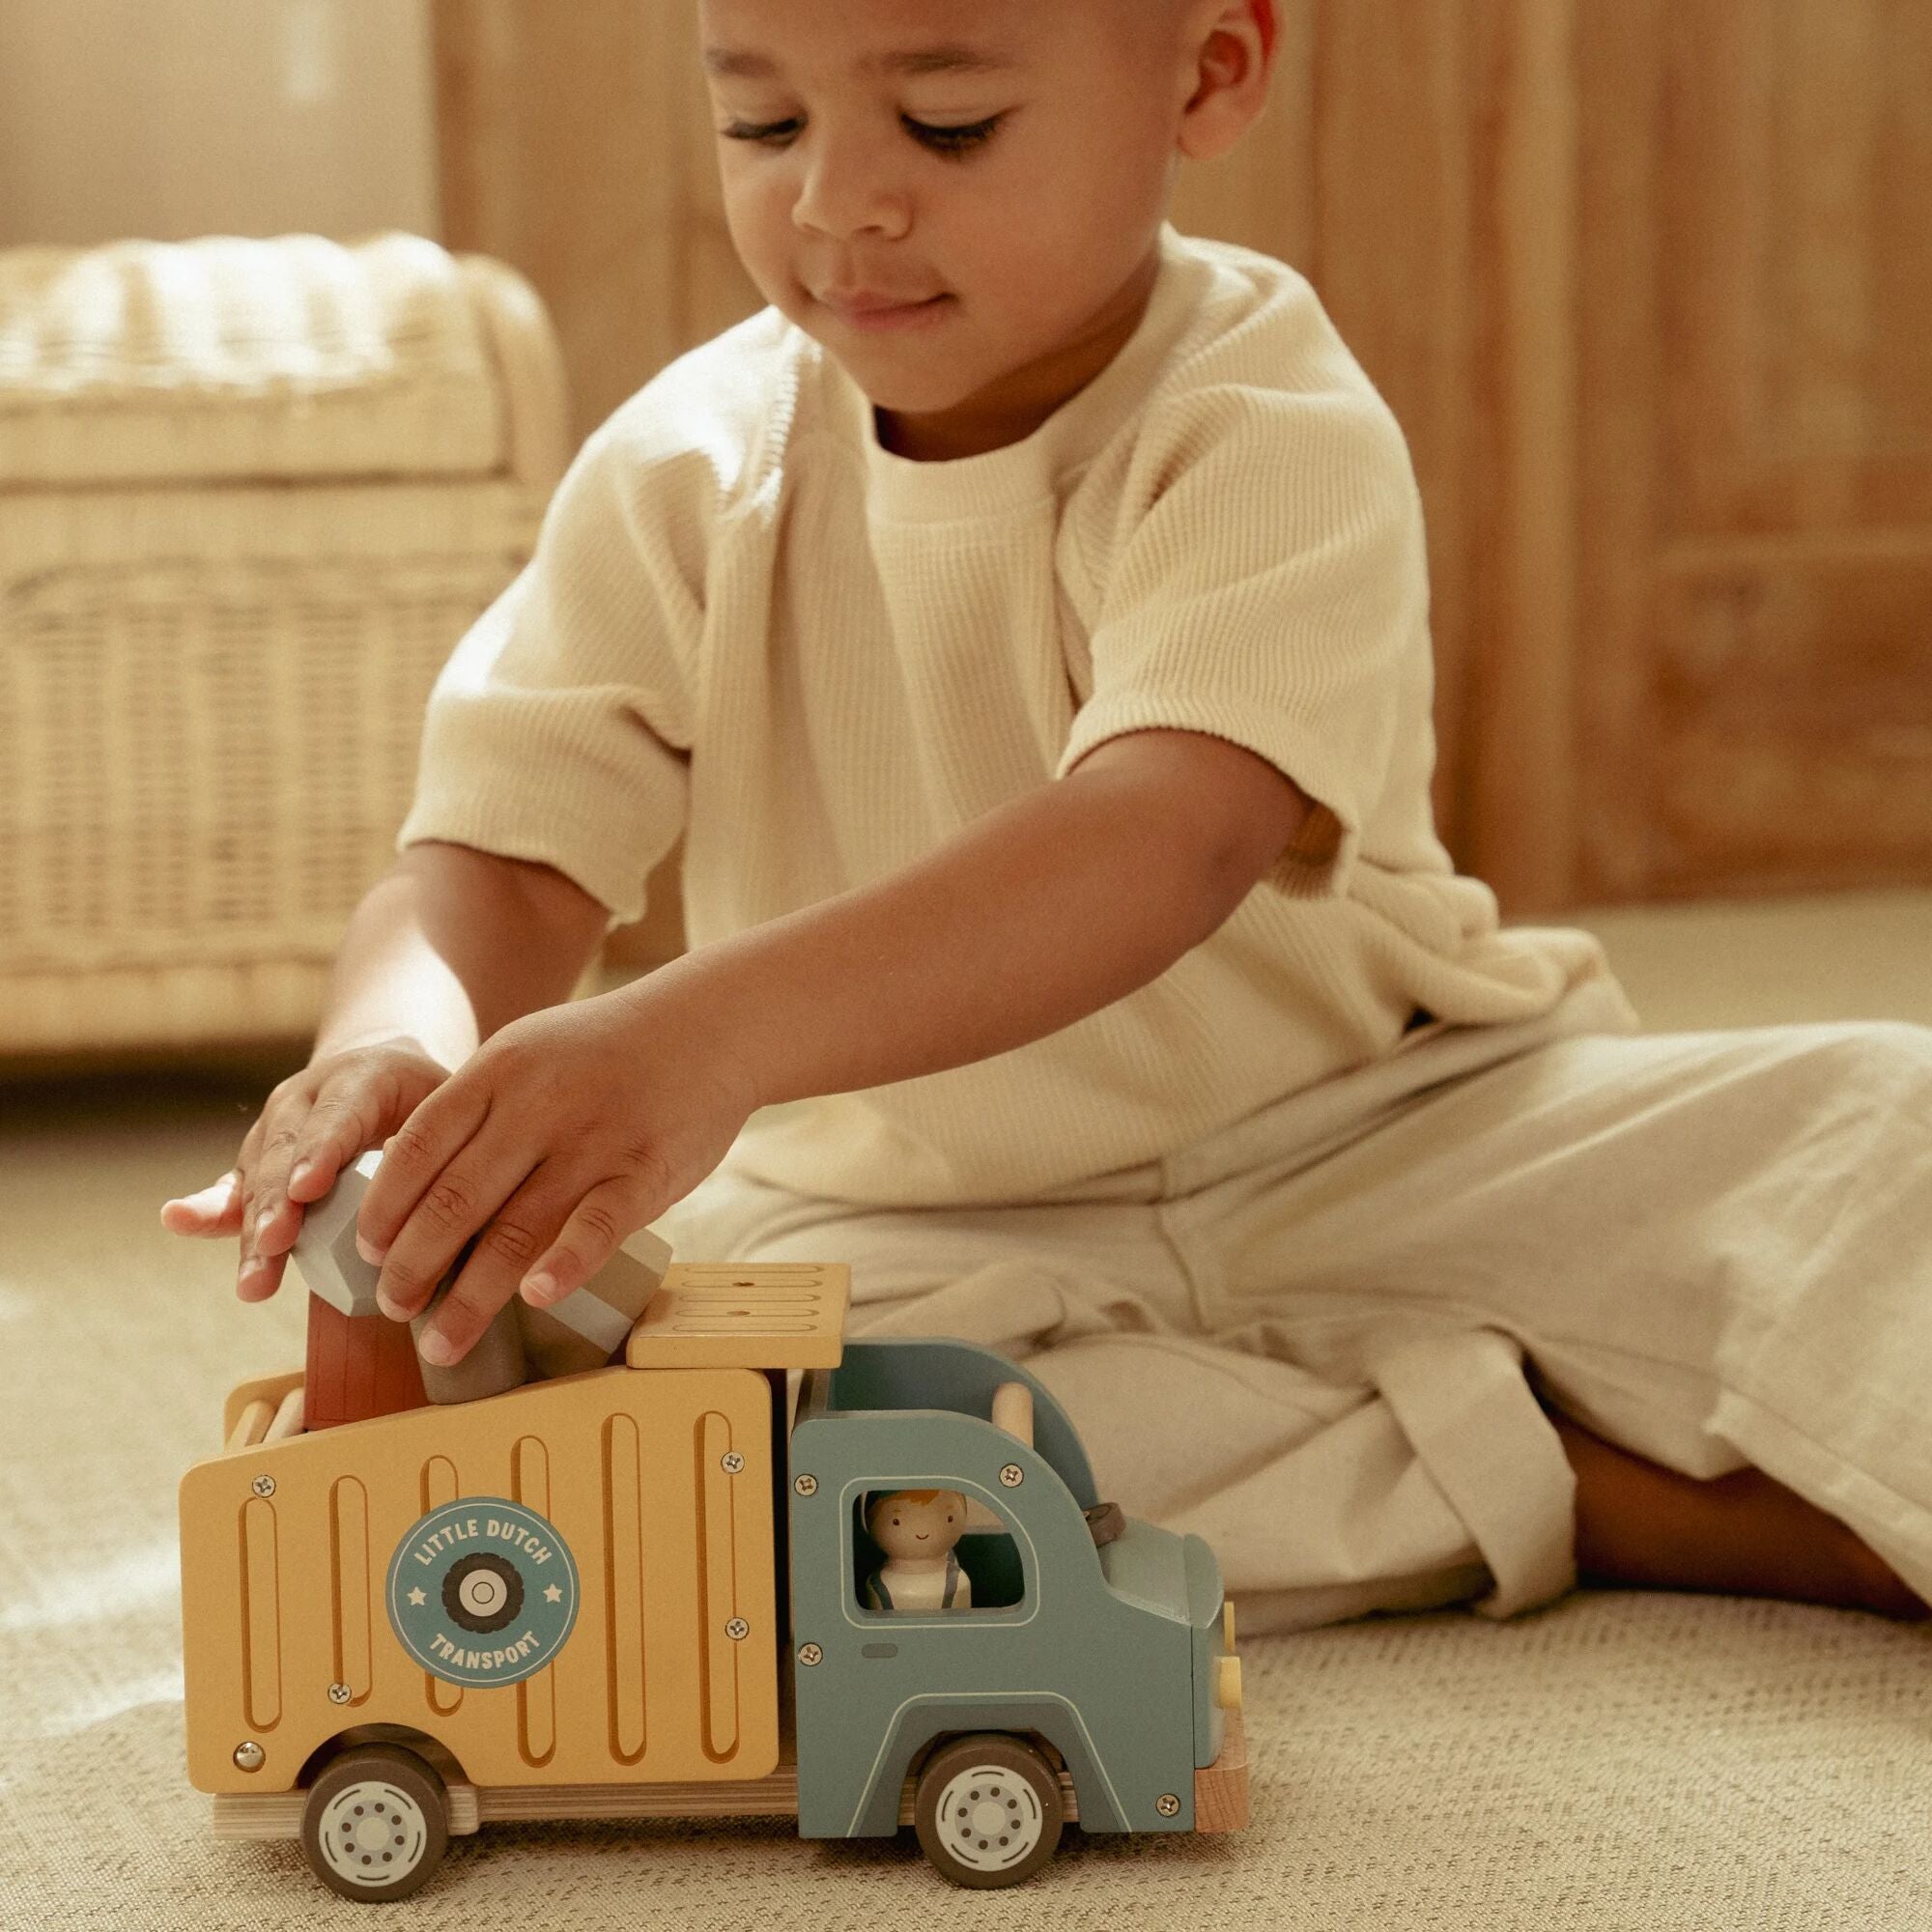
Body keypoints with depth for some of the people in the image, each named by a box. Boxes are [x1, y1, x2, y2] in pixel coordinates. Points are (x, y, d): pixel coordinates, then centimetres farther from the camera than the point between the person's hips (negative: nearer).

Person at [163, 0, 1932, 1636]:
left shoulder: (1272, 432, -18)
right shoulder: (689, 474, -4)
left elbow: (1175, 835, -36)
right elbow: (500, 852, -9)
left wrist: (707, 1038, -53)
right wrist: (398, 1046, -37)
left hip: (1356, 1139, -3)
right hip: (905, 1229, 4)